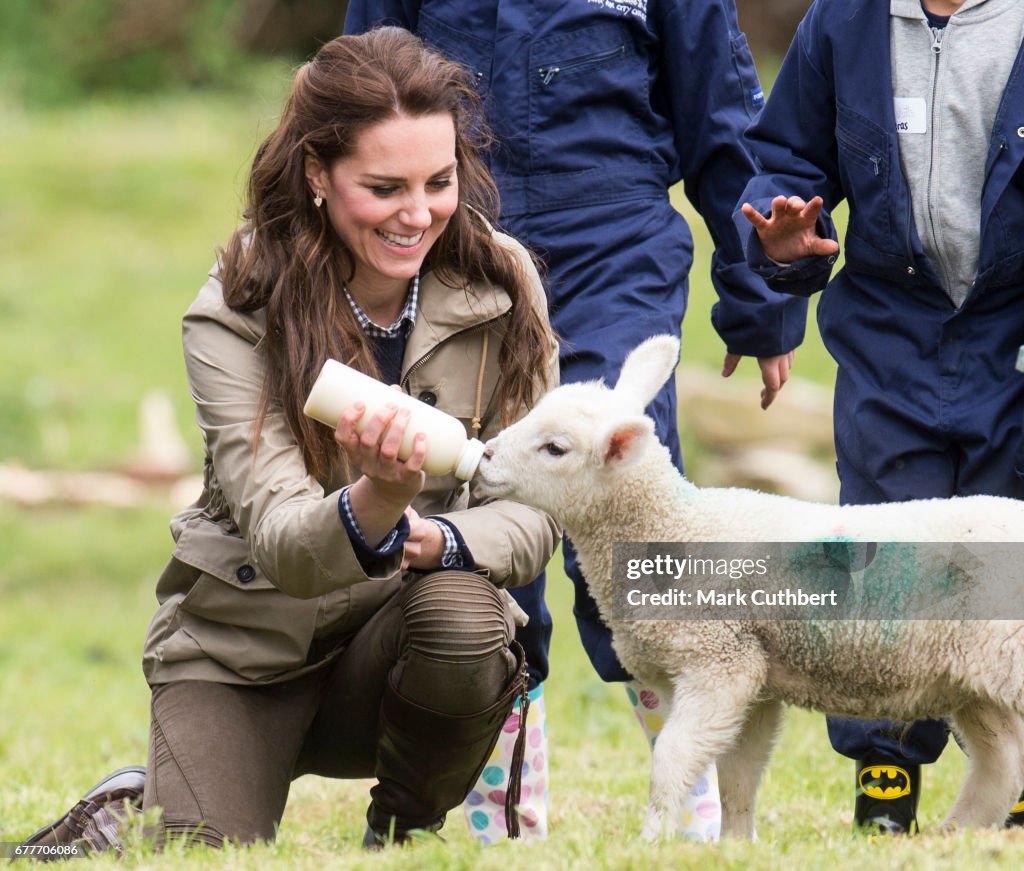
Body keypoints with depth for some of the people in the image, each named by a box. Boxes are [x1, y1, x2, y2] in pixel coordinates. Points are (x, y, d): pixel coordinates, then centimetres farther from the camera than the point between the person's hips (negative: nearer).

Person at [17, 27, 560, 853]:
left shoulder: (501, 285, -9)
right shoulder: (235, 317, -17)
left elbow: (533, 509, -8)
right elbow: (279, 541, -27)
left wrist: (437, 539, -32)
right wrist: (376, 503, -50)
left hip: (395, 629, 2)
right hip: (245, 644, -2)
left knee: (461, 612, -33)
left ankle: (404, 838, -3)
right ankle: (138, 811, 18)